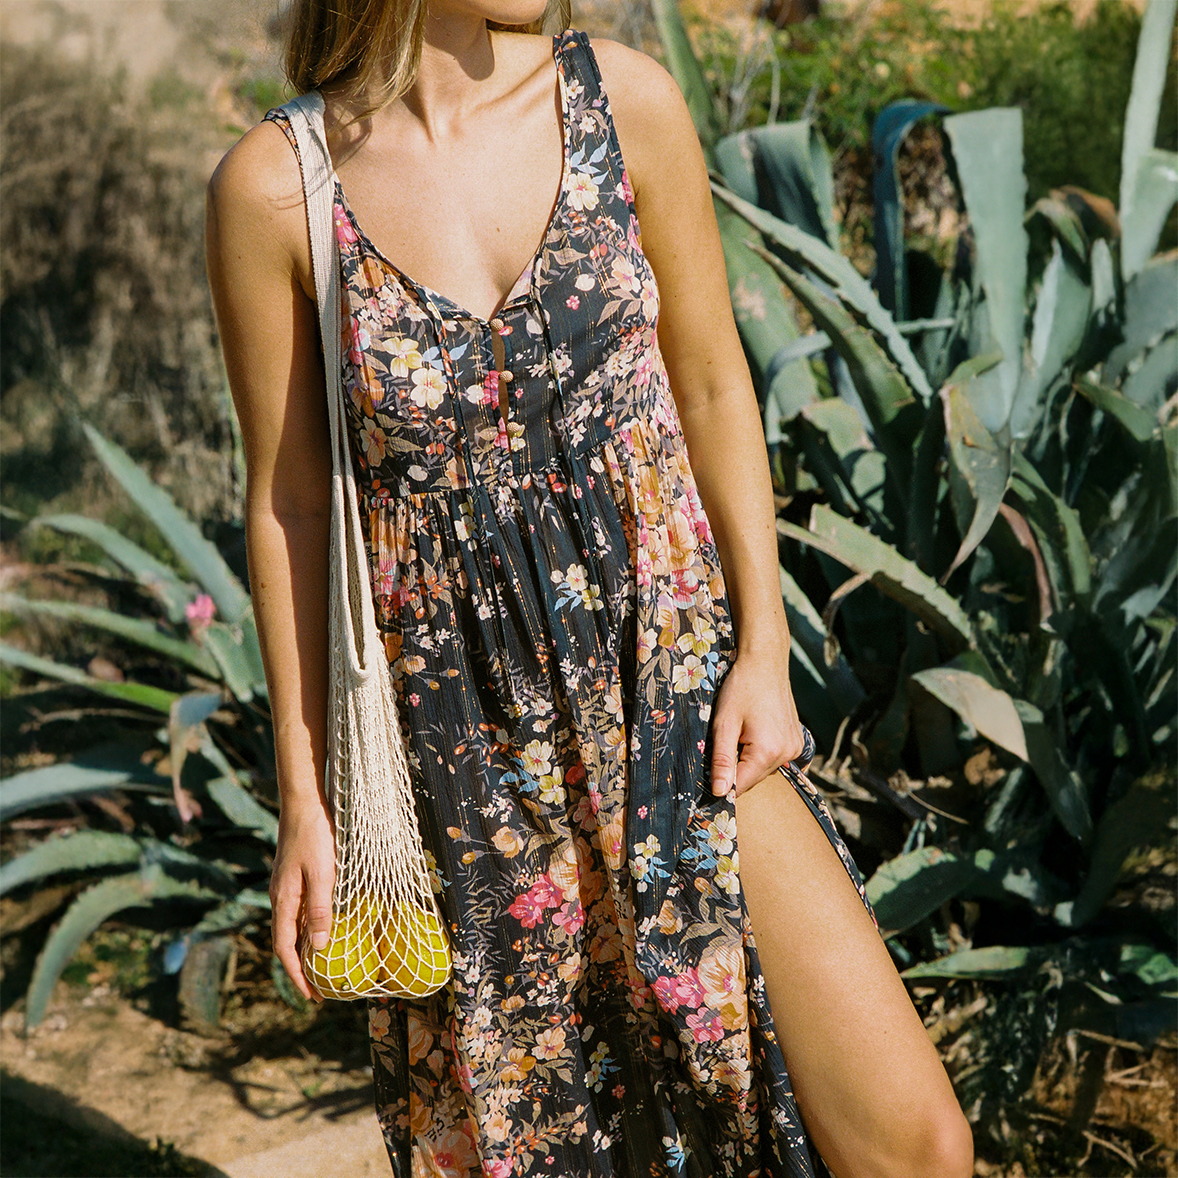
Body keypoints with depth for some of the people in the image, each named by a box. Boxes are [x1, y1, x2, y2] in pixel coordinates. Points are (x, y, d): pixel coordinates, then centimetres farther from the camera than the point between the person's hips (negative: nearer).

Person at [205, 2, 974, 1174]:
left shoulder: (626, 102, -3)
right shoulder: (273, 187, -7)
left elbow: (712, 386, 6)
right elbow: (288, 504, 0)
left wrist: (764, 647, 0)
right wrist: (304, 795, 2)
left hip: (673, 681, 2)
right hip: (460, 729, -1)